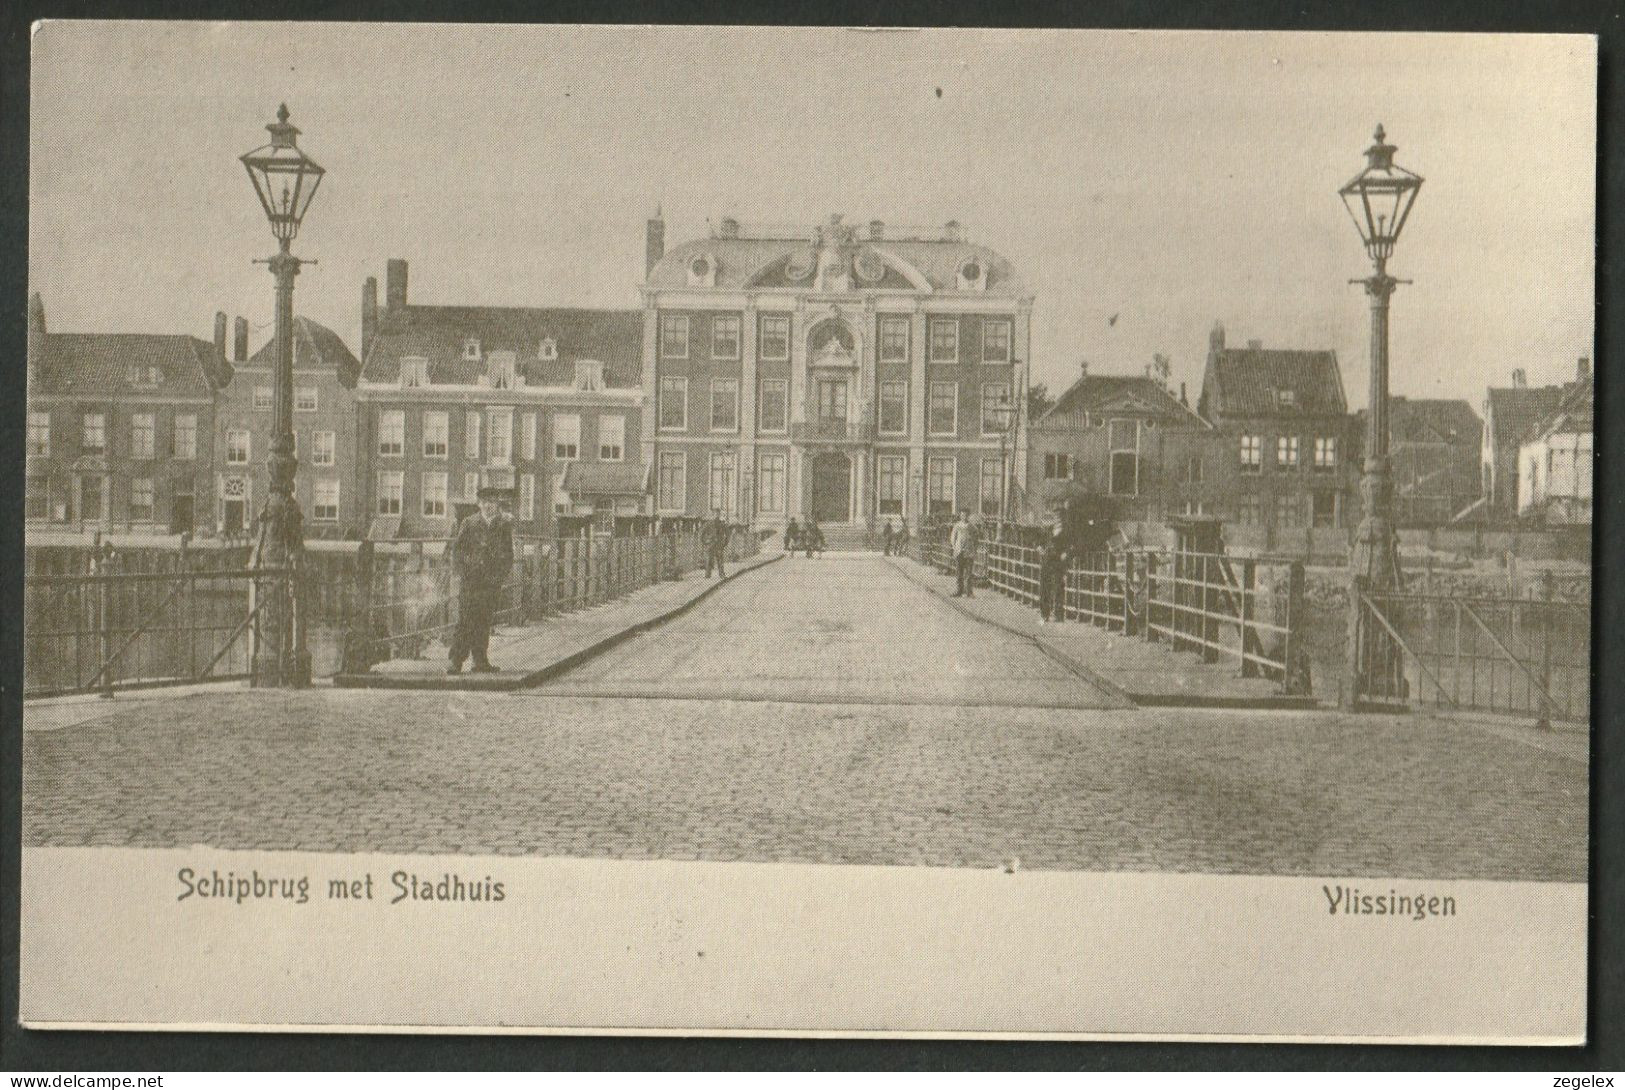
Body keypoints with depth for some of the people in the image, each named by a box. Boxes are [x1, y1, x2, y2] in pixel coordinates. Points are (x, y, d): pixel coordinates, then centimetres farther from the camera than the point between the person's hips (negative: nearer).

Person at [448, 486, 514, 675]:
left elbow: (508, 554, 13)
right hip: (470, 580, -2)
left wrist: (501, 575, 1)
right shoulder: (468, 524, 5)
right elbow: (457, 550, 5)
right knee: (465, 621, -8)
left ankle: (481, 661, 9)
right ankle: (456, 662, -8)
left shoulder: (505, 526, 10)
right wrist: (464, 572, -6)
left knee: (484, 623, 3)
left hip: (492, 582, 2)